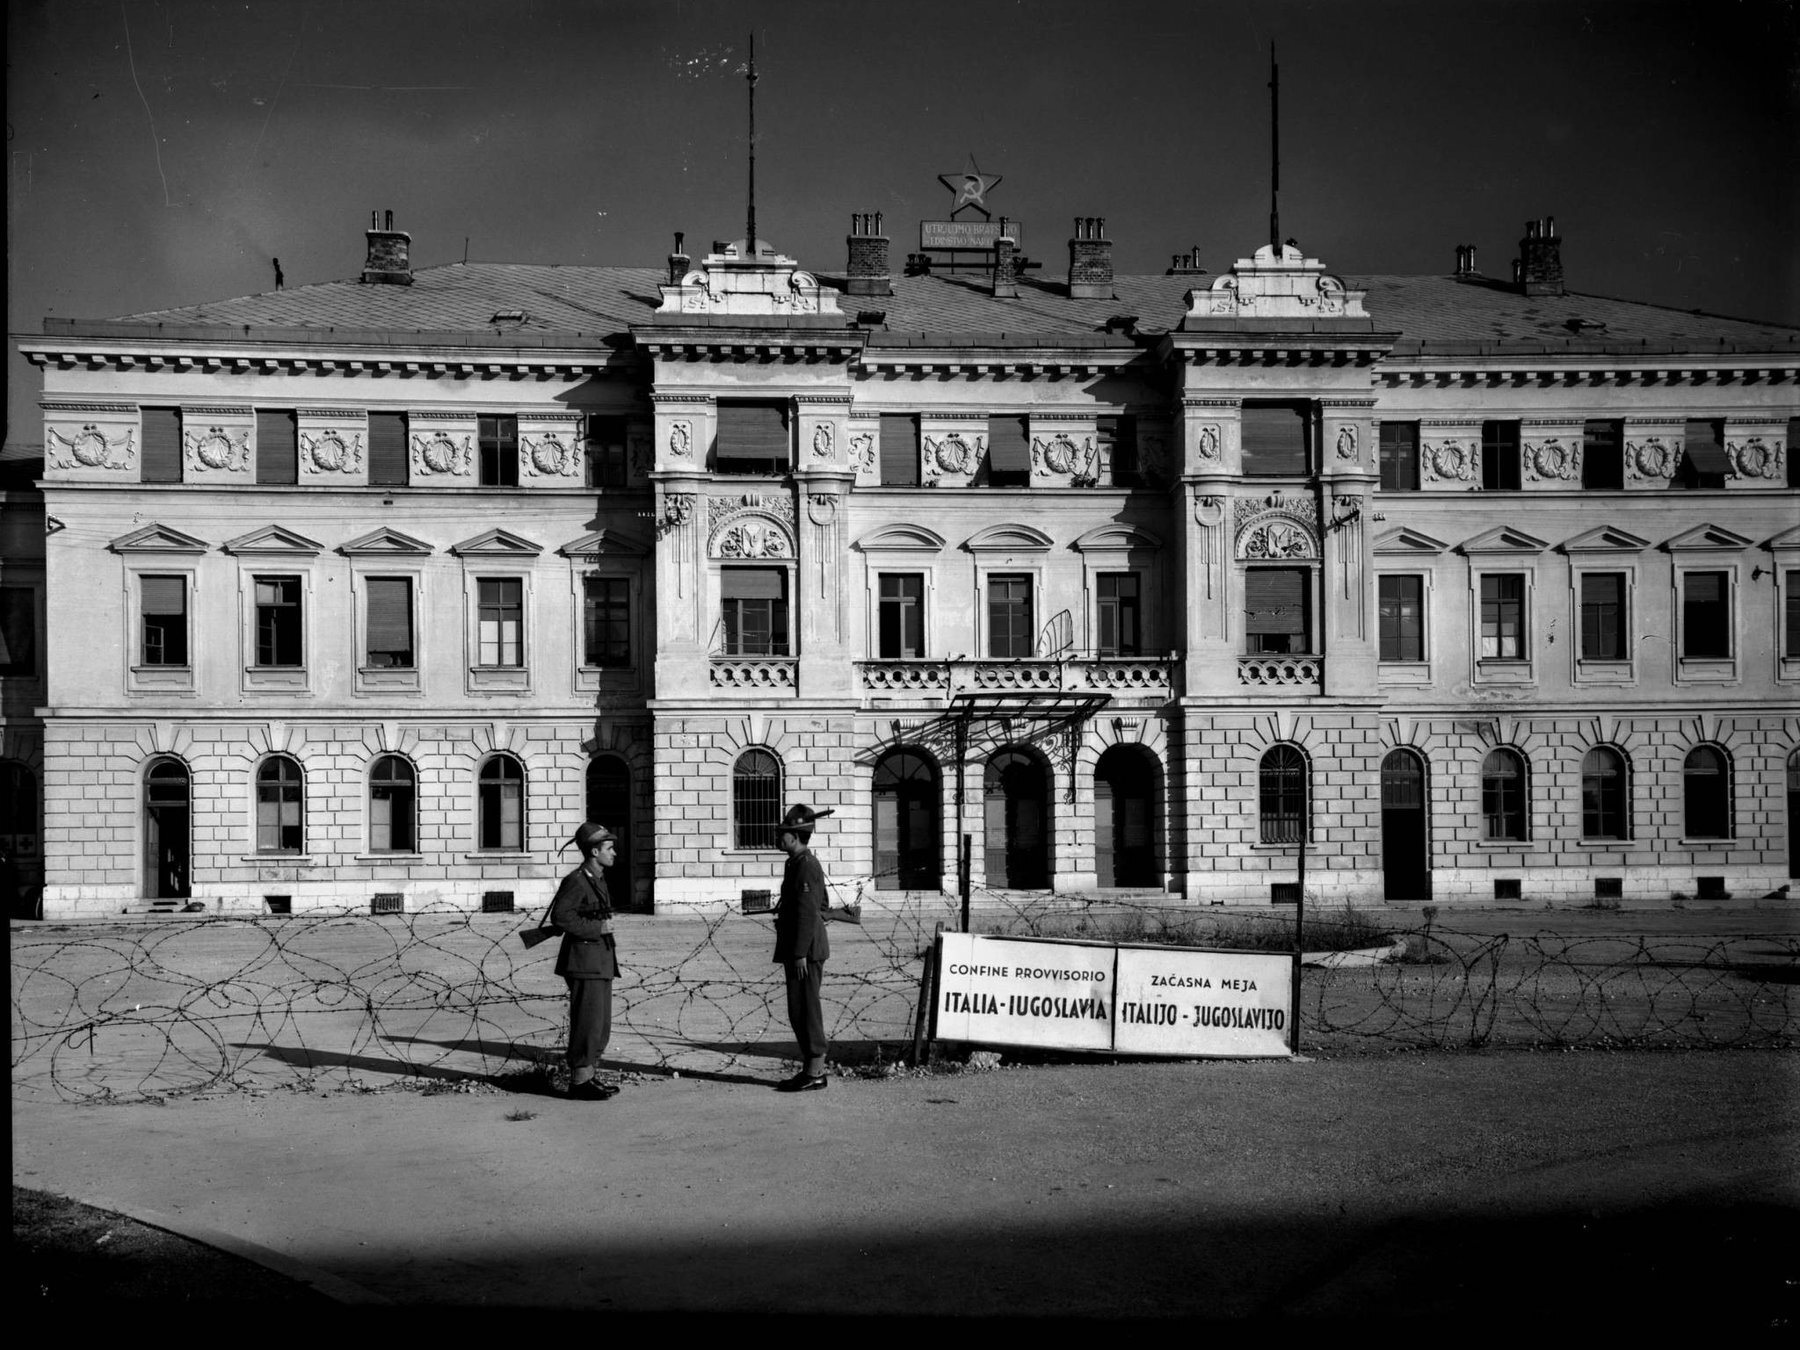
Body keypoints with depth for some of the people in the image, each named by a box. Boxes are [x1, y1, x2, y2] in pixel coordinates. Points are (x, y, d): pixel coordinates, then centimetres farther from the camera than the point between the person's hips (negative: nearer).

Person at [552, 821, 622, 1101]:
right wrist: (597, 927, -20)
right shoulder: (576, 881, -15)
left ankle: (588, 1078, 19)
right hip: (583, 962, -9)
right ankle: (579, 1083, 0)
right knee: (587, 1023, -6)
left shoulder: (597, 879, 14)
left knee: (601, 1025, 12)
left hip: (600, 962, 9)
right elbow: (560, 916, -24)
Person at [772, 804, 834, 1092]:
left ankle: (814, 1074, -2)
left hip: (805, 951, -10)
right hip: (799, 951, 10)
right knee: (800, 1013, 13)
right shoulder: (798, 864, 16)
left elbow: (808, 913, -20)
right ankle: (812, 1069, 18)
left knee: (805, 1011, -6)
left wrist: (800, 954, -21)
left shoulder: (806, 866, -15)